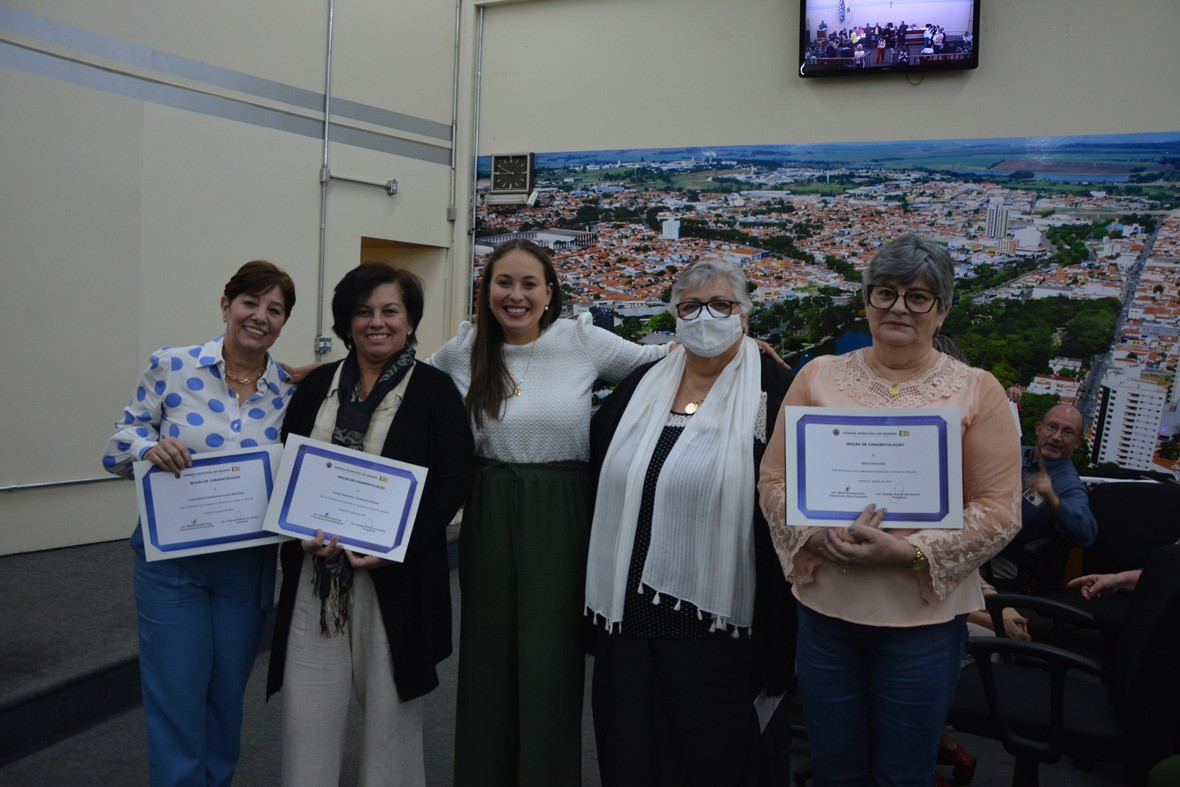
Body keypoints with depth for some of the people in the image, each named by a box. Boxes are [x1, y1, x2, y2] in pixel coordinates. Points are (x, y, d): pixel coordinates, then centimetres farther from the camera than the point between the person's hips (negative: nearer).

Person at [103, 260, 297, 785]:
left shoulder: (290, 391, -2)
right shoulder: (171, 367, -7)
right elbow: (117, 452, -2)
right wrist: (149, 448, -24)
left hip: (248, 565, 2)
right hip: (172, 560, -2)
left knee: (227, 697, 16)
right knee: (176, 700, 3)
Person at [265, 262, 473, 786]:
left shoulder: (435, 390, -2)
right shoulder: (318, 385, 9)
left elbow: (455, 480, -7)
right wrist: (301, 531, -8)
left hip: (396, 578, -3)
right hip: (315, 575, 3)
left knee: (390, 711, 11)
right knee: (307, 713, 7)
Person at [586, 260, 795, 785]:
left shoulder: (773, 390, -6)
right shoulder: (642, 384, 9)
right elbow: (595, 470, 15)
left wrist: (777, 632, -12)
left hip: (718, 621, -4)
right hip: (631, 612, 5)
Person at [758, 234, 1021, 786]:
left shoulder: (976, 390, -2)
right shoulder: (819, 376, 2)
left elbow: (999, 510, -5)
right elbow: (774, 480, 3)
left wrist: (907, 551, -18)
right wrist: (820, 537, -16)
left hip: (924, 616, -1)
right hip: (824, 608, 2)